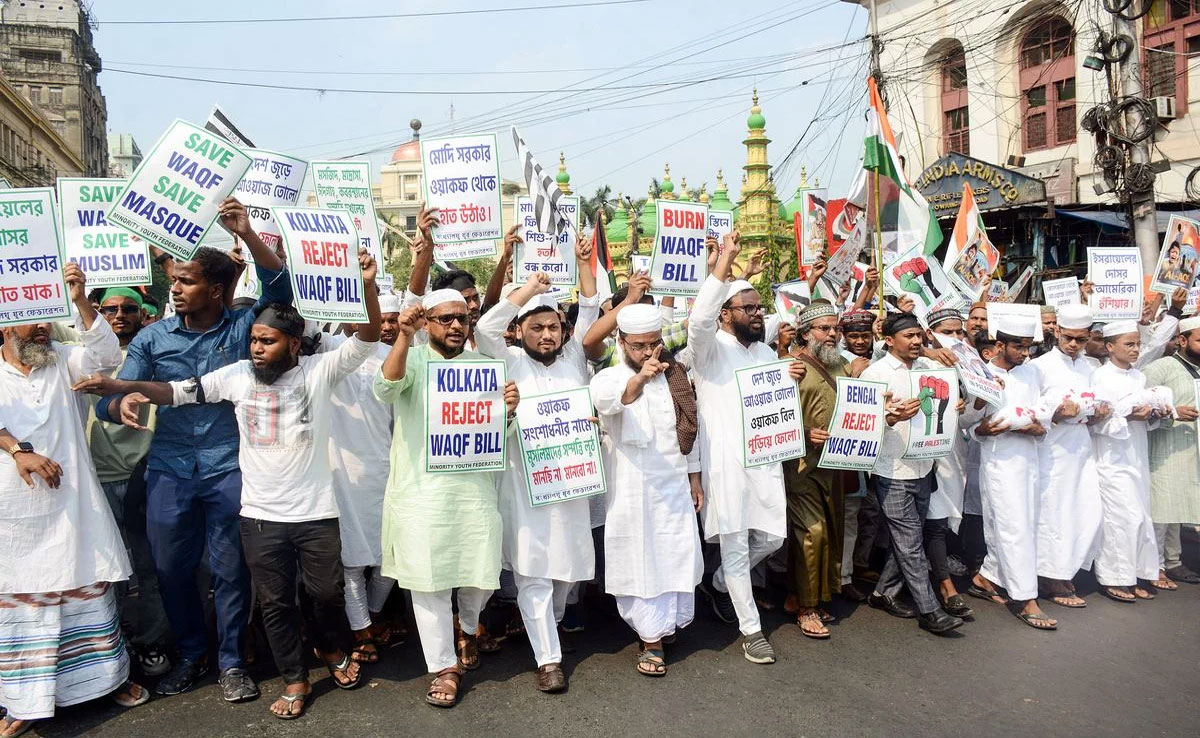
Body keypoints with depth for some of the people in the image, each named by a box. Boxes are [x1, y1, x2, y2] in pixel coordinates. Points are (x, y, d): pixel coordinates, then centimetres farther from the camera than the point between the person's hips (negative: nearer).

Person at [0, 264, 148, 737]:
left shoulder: (63, 362, 9)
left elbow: (106, 356, -9)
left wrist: (80, 301, -17)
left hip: (70, 504, 1)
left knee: (90, 591, 9)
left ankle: (109, 675, 22)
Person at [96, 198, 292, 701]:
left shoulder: (242, 327, -1)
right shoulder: (152, 338, 4)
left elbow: (279, 288, -16)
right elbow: (109, 402, 1)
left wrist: (247, 234, -27)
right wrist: (121, 402, -24)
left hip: (229, 468, -2)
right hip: (169, 470, 2)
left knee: (231, 569, 5)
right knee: (171, 568, 11)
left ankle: (231, 660, 23)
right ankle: (190, 654, 32)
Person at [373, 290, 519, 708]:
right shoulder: (413, 359, -1)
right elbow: (386, 390, -23)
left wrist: (508, 410, -13)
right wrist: (404, 336, -35)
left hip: (474, 490, 3)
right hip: (421, 492, -3)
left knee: (480, 576, 10)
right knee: (429, 583, 5)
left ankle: (468, 628, 43)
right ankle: (444, 668, 22)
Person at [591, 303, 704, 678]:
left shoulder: (674, 376, 6)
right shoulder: (609, 378, -10)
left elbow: (689, 428, 14)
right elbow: (606, 400, -35)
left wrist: (694, 476, 13)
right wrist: (638, 380, -55)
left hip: (674, 483, 5)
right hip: (632, 488, -4)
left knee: (679, 555, 9)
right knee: (640, 559, 1)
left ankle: (666, 623, 30)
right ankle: (651, 639, 13)